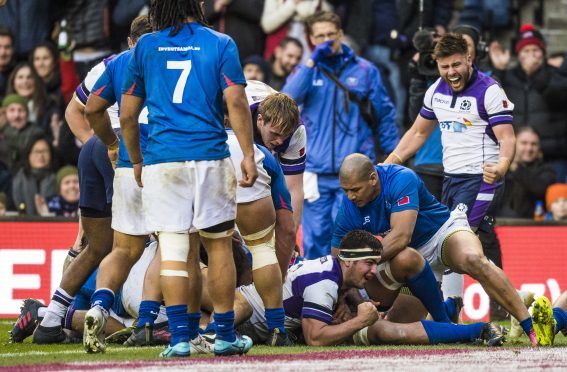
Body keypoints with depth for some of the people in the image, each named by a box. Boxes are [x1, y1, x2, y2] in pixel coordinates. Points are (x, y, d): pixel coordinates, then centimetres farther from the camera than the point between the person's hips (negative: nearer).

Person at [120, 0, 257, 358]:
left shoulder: (146, 47, 8)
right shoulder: (220, 44, 3)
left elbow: (127, 116, 10)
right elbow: (236, 102, -6)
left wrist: (136, 161, 22)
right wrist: (248, 154, -2)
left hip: (161, 160, 1)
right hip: (210, 156, -1)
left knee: (172, 249, 0)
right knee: (218, 245, 8)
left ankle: (181, 337, -5)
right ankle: (226, 335, 12)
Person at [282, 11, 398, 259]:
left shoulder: (364, 70, 5)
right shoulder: (305, 71, 8)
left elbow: (385, 115, 10)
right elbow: (287, 100, -11)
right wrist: (312, 62, -13)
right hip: (316, 172, 2)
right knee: (315, 237, 2)